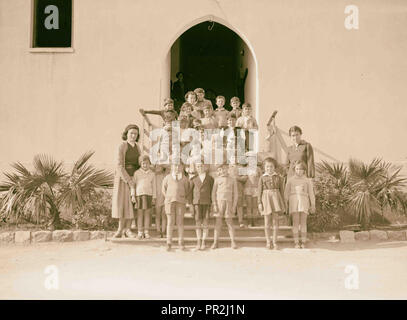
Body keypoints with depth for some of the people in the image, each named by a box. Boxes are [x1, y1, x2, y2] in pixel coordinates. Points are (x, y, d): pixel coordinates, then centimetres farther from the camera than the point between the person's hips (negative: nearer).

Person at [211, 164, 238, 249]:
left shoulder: (232, 180, 9)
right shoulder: (217, 179, 8)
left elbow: (235, 194, 8)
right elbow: (213, 192, 5)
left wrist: (234, 206, 0)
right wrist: (214, 205, -4)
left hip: (228, 202, 0)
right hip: (219, 201, 0)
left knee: (229, 222, 0)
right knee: (218, 222, 0)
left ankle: (233, 242, 6)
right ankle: (215, 242, 3)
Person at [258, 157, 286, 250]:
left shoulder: (279, 178, 5)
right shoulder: (262, 178, 3)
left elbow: (281, 190, 9)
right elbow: (259, 191, 2)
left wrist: (282, 203, 7)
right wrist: (259, 203, -5)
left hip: (276, 198, 1)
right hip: (266, 198, -1)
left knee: (275, 220, 0)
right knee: (267, 221, 3)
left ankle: (275, 242, 9)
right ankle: (268, 242, 13)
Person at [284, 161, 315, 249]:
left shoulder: (308, 181, 9)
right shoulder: (290, 180, 8)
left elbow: (311, 193, 10)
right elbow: (286, 193, 10)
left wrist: (313, 205, 6)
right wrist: (285, 205, 5)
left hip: (304, 202, 0)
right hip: (294, 201, 0)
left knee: (303, 223, -2)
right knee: (295, 222, -5)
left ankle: (303, 243, 3)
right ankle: (296, 243, -2)